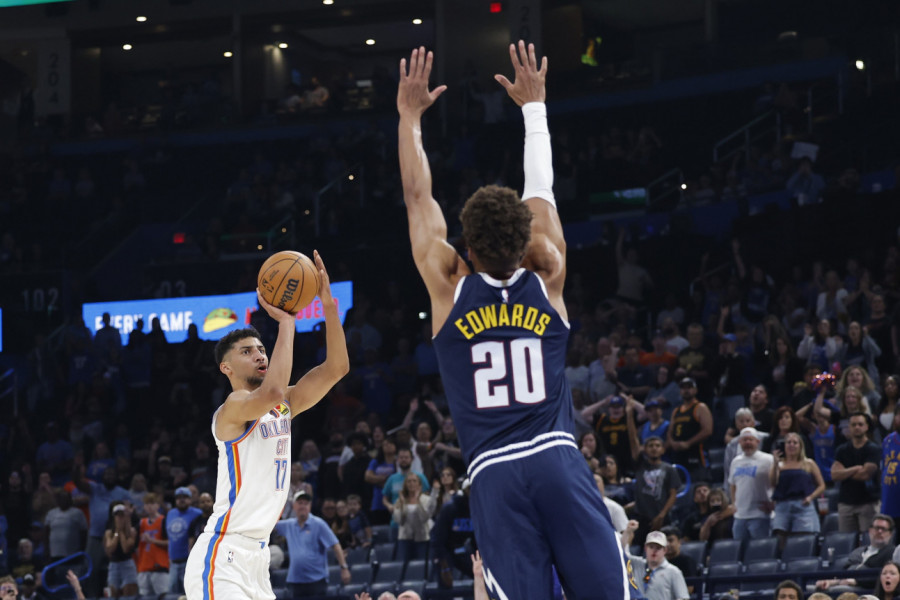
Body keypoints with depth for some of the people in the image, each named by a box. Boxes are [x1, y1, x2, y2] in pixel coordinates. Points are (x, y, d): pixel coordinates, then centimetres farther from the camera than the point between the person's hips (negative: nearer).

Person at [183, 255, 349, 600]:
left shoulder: (284, 406, 13)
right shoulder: (233, 409, -11)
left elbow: (336, 368, 8)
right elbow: (271, 392, -32)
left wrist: (328, 304, -3)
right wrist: (285, 321, -24)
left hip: (256, 557, 9)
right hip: (222, 558, -9)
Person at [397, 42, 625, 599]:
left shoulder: (450, 287, 6)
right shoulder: (547, 280, 8)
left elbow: (418, 197, 17)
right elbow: (541, 192, 20)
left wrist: (410, 116, 27)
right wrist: (534, 104, 31)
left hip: (494, 471, 0)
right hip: (558, 458, 0)